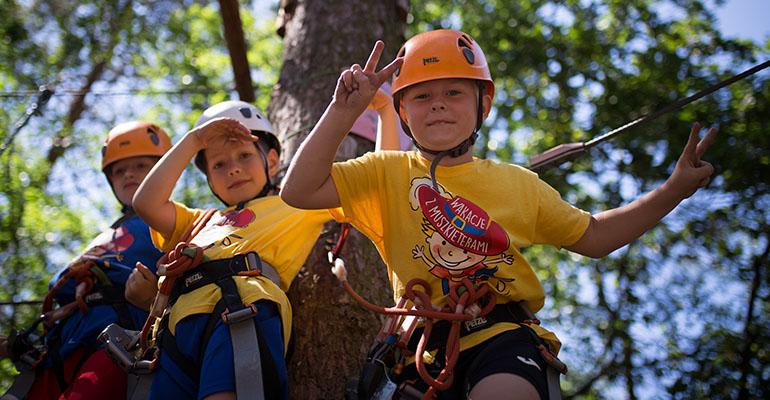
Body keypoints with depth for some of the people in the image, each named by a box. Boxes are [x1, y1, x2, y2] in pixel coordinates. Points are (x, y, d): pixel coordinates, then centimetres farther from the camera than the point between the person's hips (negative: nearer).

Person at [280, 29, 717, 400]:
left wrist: (673, 190, 12)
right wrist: (343, 113, -12)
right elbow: (299, 191, -3)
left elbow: (592, 237, 20)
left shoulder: (518, 182, 14)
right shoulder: (387, 173, 8)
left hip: (503, 334, -1)